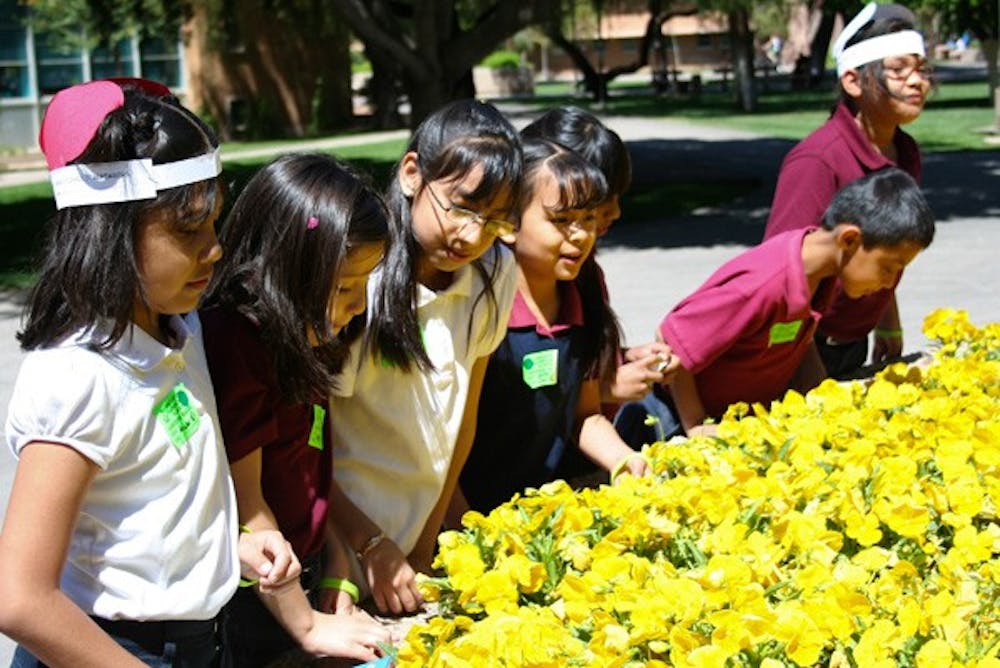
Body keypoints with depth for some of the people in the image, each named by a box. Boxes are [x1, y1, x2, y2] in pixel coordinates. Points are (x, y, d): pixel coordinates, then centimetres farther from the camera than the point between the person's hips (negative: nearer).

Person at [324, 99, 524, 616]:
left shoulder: (495, 274, -4)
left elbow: (464, 413, 4)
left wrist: (428, 540, 5)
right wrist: (371, 545, -21)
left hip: (419, 533, 5)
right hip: (344, 544, -5)